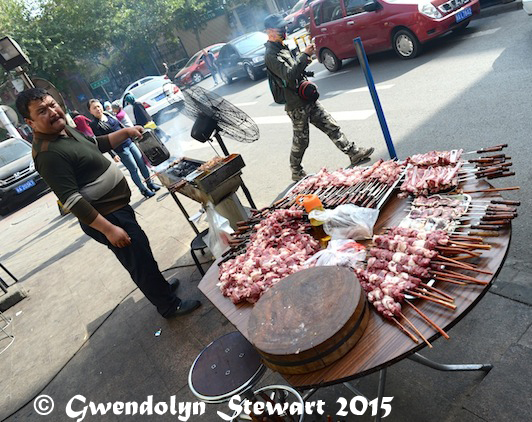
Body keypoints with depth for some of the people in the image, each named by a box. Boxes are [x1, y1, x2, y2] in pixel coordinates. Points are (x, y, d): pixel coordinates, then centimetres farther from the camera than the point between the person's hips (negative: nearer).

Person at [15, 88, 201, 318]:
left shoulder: (64, 129, 6)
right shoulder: (49, 154, -25)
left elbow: (97, 144, 23)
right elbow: (71, 200, -28)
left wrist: (126, 132, 13)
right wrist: (108, 229, -28)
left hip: (117, 206, 10)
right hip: (105, 217, -10)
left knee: (140, 254, 24)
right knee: (140, 259, 2)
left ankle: (159, 285, 46)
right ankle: (169, 305, 20)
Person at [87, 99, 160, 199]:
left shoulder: (108, 115, 7)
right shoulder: (94, 124, -11)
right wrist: (113, 155, -19)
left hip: (129, 142, 6)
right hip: (120, 149, -6)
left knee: (142, 164, 10)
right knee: (134, 169, -1)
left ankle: (150, 184, 26)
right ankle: (144, 190, 13)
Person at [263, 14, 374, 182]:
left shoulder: (283, 47, 16)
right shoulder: (271, 55, -15)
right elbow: (289, 75, -28)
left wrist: (305, 59, 7)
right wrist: (304, 55, -24)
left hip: (308, 99, 9)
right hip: (297, 106, -9)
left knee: (331, 126, 7)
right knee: (301, 141, 3)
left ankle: (354, 153, 14)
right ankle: (296, 172, 22)